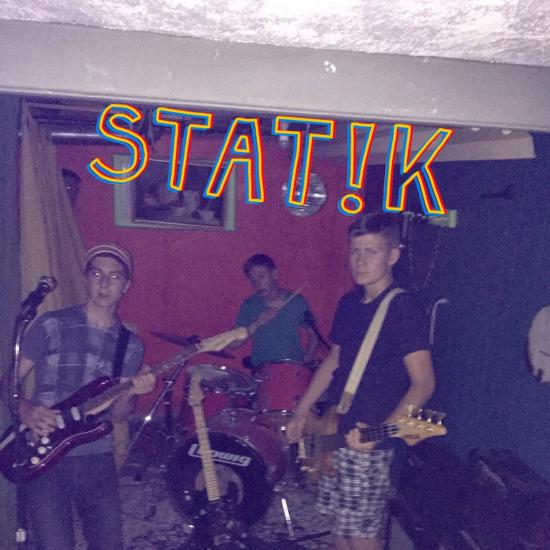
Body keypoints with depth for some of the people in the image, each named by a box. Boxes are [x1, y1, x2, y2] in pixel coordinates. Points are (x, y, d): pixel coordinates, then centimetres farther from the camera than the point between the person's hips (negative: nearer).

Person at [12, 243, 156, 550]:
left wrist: (130, 393, -15)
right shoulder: (52, 326, -4)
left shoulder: (131, 346, 5)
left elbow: (116, 415, 5)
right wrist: (26, 410, -19)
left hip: (97, 459, 3)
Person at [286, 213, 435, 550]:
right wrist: (302, 413, 15)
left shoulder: (403, 310, -16)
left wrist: (380, 431, -29)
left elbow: (424, 384, -20)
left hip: (368, 444, -7)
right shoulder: (349, 302, 7)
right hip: (335, 434, 7)